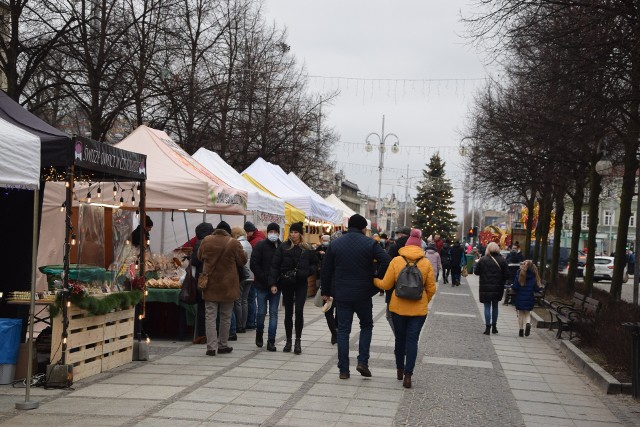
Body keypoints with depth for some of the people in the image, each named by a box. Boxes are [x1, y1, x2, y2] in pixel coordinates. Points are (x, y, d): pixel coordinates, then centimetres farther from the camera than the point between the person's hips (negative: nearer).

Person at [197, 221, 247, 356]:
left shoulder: (206, 241, -2)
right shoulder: (233, 243, -10)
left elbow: (199, 257, 13)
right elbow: (242, 261, -2)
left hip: (210, 285, 1)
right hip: (227, 286, -1)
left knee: (210, 316, 3)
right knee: (225, 317, 12)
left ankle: (211, 347, -3)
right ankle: (222, 345, 18)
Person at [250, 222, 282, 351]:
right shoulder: (260, 246, -3)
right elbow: (254, 264, -8)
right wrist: (265, 279, -12)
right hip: (262, 285, -2)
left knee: (274, 313, 1)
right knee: (261, 312, 4)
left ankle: (271, 341, 4)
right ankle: (259, 335, 27)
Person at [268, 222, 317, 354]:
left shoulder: (307, 249, 1)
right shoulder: (283, 247, -1)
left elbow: (314, 264, 10)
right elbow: (275, 266, -2)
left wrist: (306, 272, -8)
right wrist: (273, 283, -9)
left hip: (301, 284, -1)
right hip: (286, 283, 1)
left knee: (299, 311, -8)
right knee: (288, 312, 8)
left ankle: (298, 341, 1)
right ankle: (288, 341, 18)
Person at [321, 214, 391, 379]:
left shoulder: (335, 244, 2)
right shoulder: (370, 244, -5)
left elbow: (326, 270, 5)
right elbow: (386, 261, -17)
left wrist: (326, 291, 14)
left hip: (341, 294, 2)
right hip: (363, 294, -2)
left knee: (343, 330, 7)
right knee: (366, 325, 18)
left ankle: (343, 369, 7)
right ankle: (363, 361, 4)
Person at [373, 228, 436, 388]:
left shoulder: (396, 261, -5)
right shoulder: (426, 263, -3)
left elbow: (386, 285, -2)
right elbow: (431, 289, 1)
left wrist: (373, 280, 17)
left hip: (398, 307, 1)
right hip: (419, 309, -1)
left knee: (400, 338, 16)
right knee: (412, 340, 3)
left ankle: (400, 370, 28)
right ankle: (407, 375, -4)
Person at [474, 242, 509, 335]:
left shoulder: (483, 260, -10)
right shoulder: (502, 260, -4)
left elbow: (476, 271, -3)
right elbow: (506, 275, -4)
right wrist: (501, 282, 13)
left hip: (485, 287, -2)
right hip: (498, 288, 2)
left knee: (487, 306, 3)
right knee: (495, 306, 16)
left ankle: (488, 327, -2)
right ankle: (494, 326, 22)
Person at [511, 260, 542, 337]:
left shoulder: (519, 275, -12)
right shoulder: (534, 277, -6)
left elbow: (515, 287, -13)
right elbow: (536, 288, -5)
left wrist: (511, 286, 8)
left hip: (520, 298, -1)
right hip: (529, 299, 2)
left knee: (521, 314, 12)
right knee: (527, 313, 16)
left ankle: (521, 330, 13)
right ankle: (528, 323, -12)